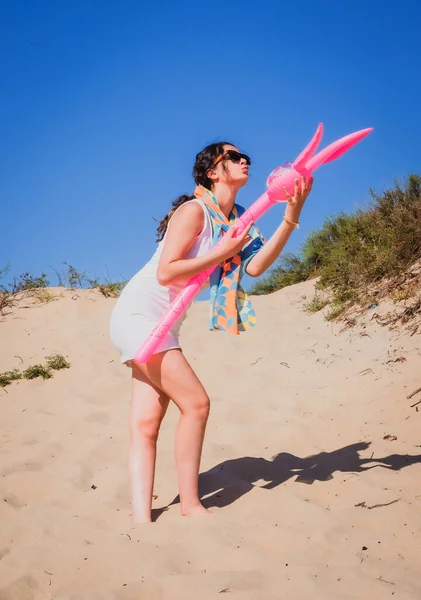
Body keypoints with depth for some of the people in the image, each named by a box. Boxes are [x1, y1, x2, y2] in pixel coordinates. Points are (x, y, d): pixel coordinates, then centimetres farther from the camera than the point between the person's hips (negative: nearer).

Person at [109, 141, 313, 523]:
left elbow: (256, 267, -7)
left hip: (163, 326, 9)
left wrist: (292, 216, -14)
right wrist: (222, 253, -18)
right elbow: (166, 272, -20)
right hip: (138, 314, -9)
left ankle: (141, 519, -2)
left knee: (146, 423, 1)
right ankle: (190, 505, 1)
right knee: (196, 403, -10)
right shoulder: (194, 210, -13)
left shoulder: (234, 219, 11)